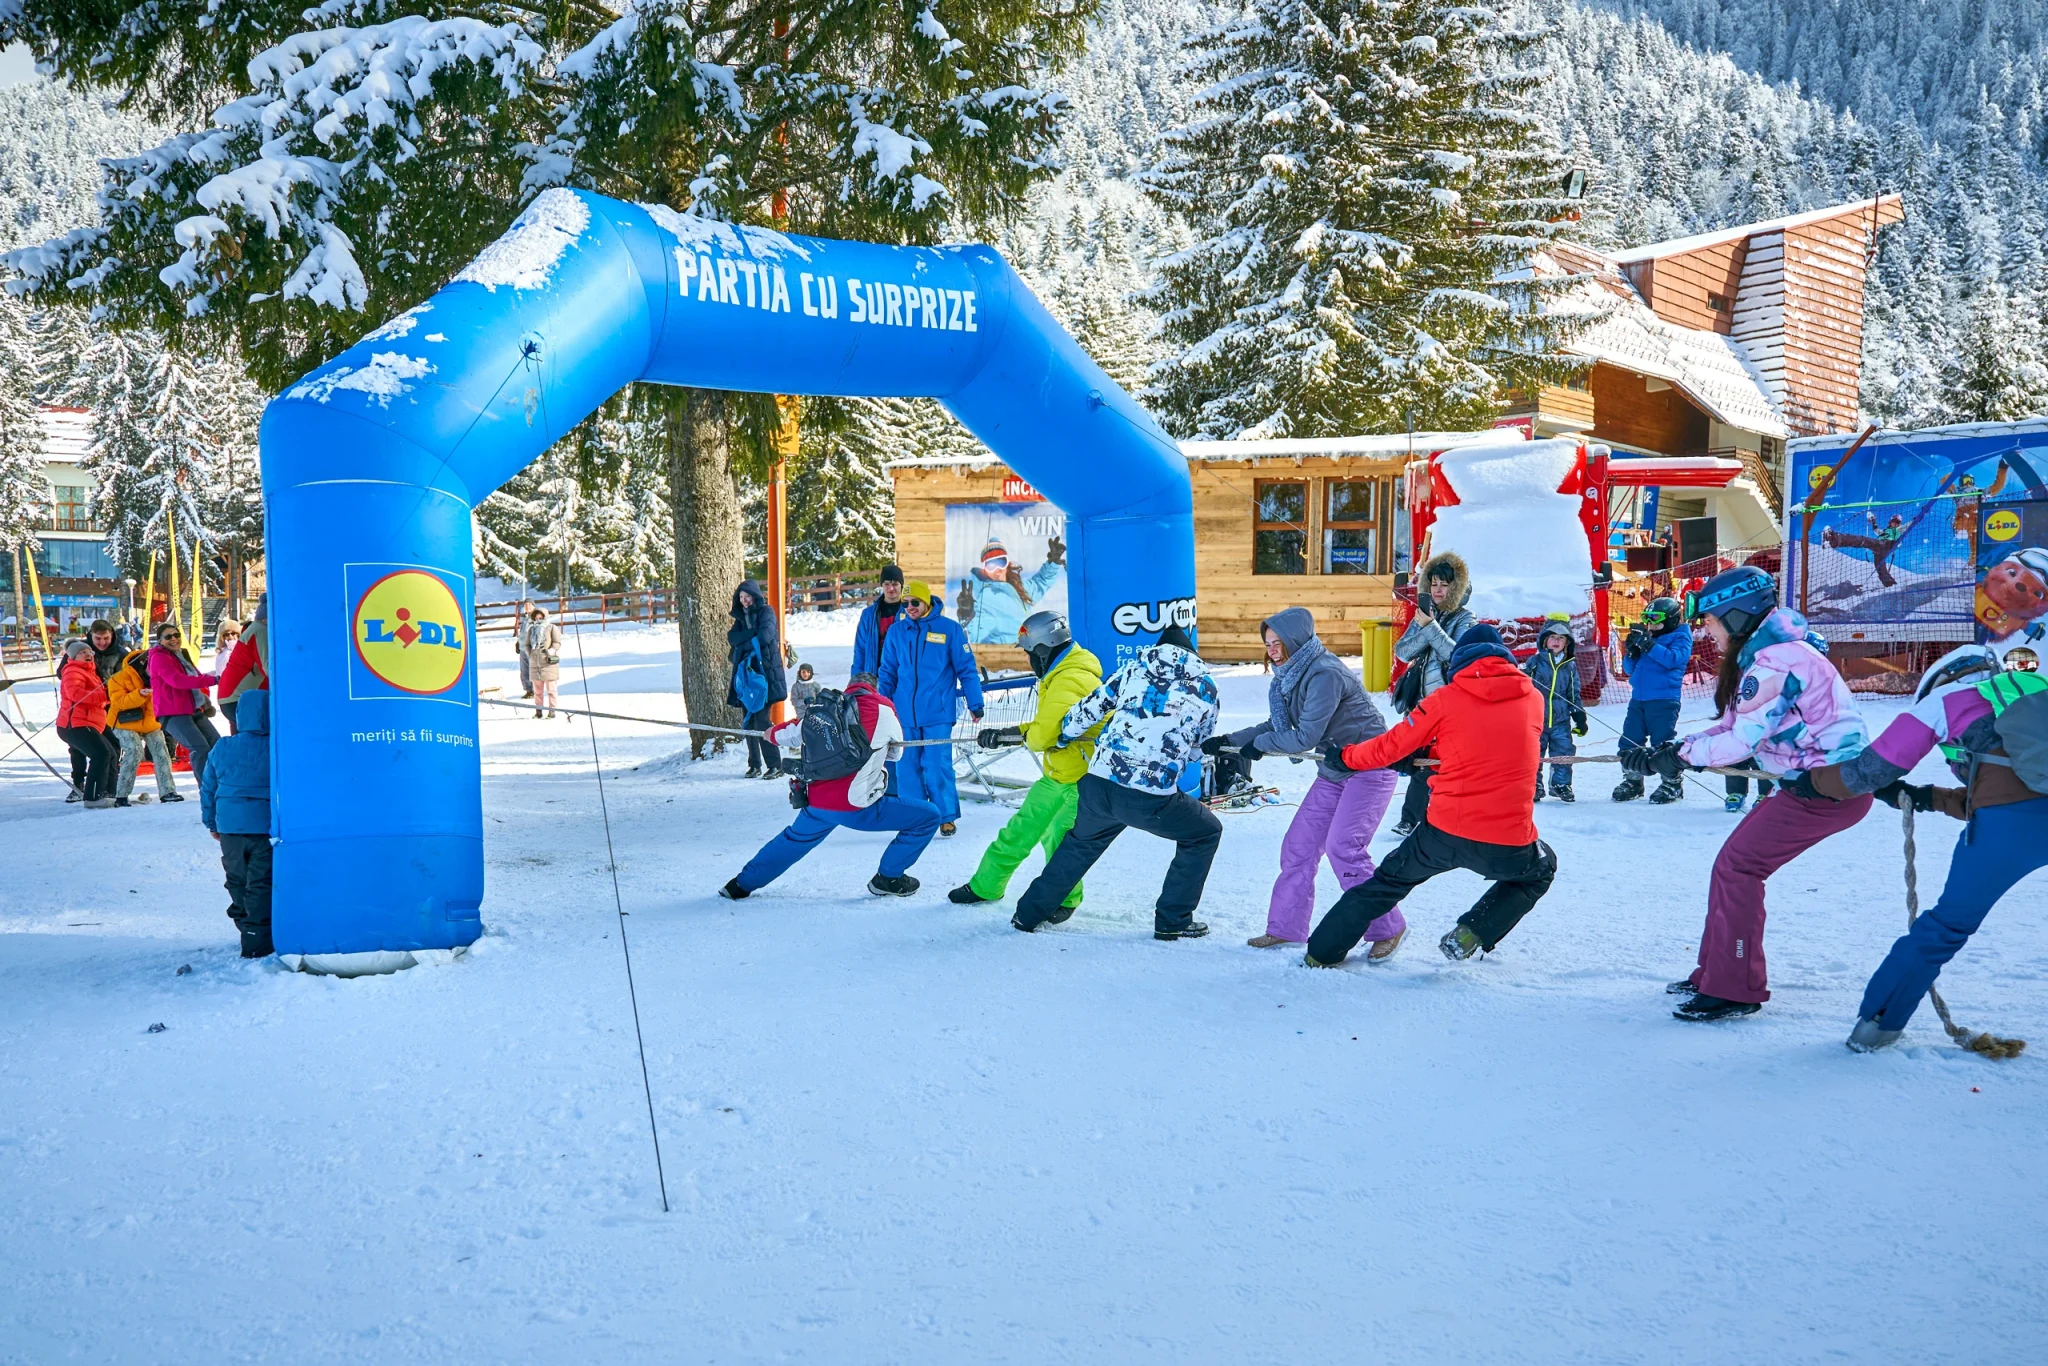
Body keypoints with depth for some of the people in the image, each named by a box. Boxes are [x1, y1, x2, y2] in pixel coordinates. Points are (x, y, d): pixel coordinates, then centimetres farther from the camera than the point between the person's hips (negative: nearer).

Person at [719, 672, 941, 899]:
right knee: (928, 816, 5)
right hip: (856, 807, -6)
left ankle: (742, 885, 44)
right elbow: (896, 751, 14)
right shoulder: (883, 708, -1)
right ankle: (888, 879, 13)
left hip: (816, 803, 6)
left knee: (795, 838, 35)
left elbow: (796, 729, 26)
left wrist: (774, 734, 48)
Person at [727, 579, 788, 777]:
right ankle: (754, 764, 11)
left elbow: (766, 636, -13)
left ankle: (775, 765, -12)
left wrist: (743, 645, -3)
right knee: (748, 720, 4)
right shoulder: (740, 616, 19)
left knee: (762, 719, -14)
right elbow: (732, 638, 3)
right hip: (745, 673, 6)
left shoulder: (766, 612, 2)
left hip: (764, 672, -6)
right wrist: (753, 633, -10)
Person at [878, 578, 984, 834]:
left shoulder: (949, 628, -2)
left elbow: (966, 668, 2)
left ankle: (947, 816, 7)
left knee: (937, 767, -6)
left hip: (937, 713, -3)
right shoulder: (896, 631, 7)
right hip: (904, 714, 3)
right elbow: (888, 672, 15)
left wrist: (975, 703, 2)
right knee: (907, 767, 5)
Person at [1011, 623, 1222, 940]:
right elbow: (1197, 751, 19)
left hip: (1097, 784, 3)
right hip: (1152, 799, -3)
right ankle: (1172, 920, 21)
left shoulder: (1135, 668, 13)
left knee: (1082, 841, 32)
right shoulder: (1207, 689, 10)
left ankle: (1031, 911, 40)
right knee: (1205, 833, 23)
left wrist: (1062, 738, 32)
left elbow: (1086, 711, 14)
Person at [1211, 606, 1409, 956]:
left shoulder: (1325, 675, -23)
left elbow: (1306, 736, -23)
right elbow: (1277, 726, 11)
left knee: (1343, 848, -17)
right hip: (1334, 771, 9)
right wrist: (1226, 741, 5)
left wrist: (1260, 744, -11)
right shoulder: (1292, 674, 5)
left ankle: (1388, 928, -4)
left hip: (1369, 767, -9)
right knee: (1299, 845, 6)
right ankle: (1286, 927, 16)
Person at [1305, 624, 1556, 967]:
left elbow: (1392, 746, 5)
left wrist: (1345, 756, 23)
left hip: (1444, 831, 0)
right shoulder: (1533, 699, 7)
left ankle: (1322, 952, 29)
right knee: (1541, 871, 33)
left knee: (1390, 879, 25)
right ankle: (1472, 934, 15)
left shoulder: (1447, 698, 0)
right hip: (1509, 842, 0)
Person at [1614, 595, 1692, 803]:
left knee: (1662, 743, -7)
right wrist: (1631, 651, -3)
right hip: (1638, 699, 7)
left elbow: (1673, 658, -21)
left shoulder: (1680, 637, -1)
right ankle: (1632, 780, 19)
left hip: (1664, 700, -7)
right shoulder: (1646, 638, 16)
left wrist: (1648, 645, -24)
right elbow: (1629, 669, 17)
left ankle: (1673, 783, 5)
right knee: (1630, 742, 6)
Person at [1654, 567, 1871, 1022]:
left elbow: (1742, 740, -20)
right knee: (1733, 864, 11)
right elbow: (1731, 727, 13)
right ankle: (1716, 971, 19)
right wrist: (1666, 752, 5)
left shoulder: (1775, 661, -20)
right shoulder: (1761, 655, 13)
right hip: (1811, 779, 10)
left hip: (1831, 787, -10)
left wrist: (1681, 756, -9)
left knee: (1737, 868, -11)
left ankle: (1734, 989, -5)